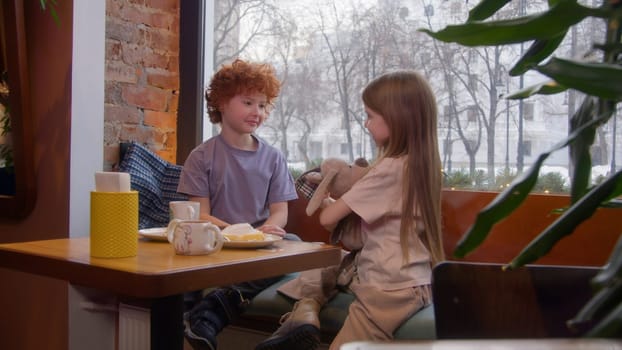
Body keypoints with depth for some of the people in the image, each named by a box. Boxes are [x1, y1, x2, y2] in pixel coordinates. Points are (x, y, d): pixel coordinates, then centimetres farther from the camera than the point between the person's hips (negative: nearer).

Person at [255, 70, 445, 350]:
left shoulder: (389, 168, -20)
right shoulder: (419, 162, 8)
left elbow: (328, 218, -16)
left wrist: (327, 203, 7)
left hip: (392, 288, -10)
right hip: (408, 279, 10)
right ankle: (304, 316, -5)